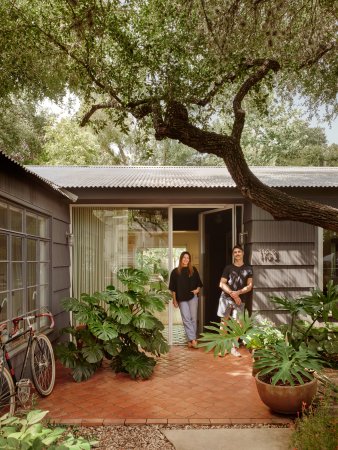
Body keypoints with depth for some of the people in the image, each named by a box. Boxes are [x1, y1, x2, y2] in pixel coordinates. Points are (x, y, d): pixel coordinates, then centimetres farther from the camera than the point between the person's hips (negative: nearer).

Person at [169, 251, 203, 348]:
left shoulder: (193, 270, 6)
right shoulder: (175, 271, 3)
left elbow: (199, 283, 14)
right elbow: (172, 287, 4)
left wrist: (197, 289, -6)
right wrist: (174, 300, 1)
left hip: (193, 297, 1)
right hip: (181, 299, -1)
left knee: (193, 318, 2)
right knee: (186, 319, -6)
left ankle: (191, 340, 10)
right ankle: (193, 339, -8)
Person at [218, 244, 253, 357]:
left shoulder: (248, 269, 6)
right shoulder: (228, 268, 5)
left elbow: (250, 286, 1)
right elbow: (222, 284, 0)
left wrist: (238, 293, -14)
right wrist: (232, 293, -13)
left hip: (240, 300, 0)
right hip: (226, 298, 0)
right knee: (224, 322, 3)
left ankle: (233, 348, 11)